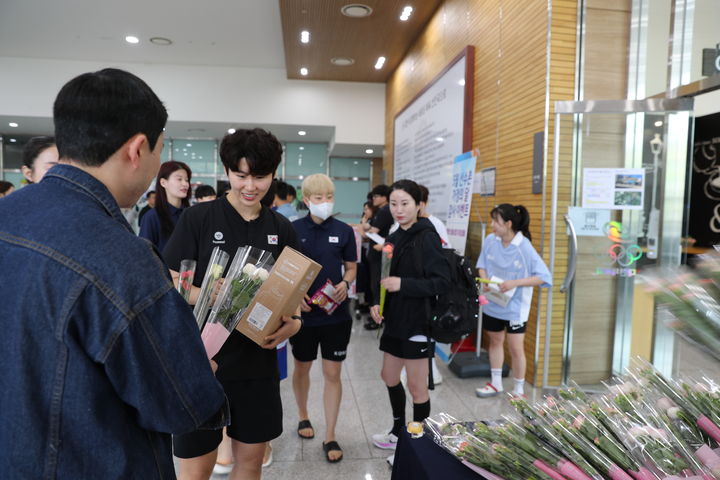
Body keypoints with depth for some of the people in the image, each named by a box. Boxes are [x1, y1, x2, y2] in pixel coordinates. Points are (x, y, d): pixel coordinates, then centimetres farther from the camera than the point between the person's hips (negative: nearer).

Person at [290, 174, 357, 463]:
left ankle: (330, 436, 21)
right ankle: (303, 415, 45)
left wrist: (345, 284, -14)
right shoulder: (293, 229, -5)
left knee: (333, 374, 6)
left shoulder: (344, 231, -2)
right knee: (302, 367, 18)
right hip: (303, 311, 0)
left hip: (336, 313, 0)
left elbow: (351, 268, 7)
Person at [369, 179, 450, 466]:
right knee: (389, 378, 20)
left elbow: (442, 282, -19)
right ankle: (399, 432, 41)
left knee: (416, 387, 6)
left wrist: (403, 284, -27)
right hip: (395, 320, 8)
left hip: (418, 322, -8)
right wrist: (377, 302, -2)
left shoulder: (427, 237, -14)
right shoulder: (394, 238, 8)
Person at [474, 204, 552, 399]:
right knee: (495, 341, 19)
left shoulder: (525, 248, -20)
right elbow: (482, 265, 7)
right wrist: (484, 279, -13)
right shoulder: (490, 241, -9)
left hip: (515, 307, -4)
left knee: (516, 348, 2)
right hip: (492, 303, 4)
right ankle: (496, 383, 38)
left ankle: (518, 390, 24)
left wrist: (514, 283, -27)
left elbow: (544, 277, -20)